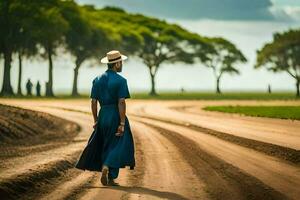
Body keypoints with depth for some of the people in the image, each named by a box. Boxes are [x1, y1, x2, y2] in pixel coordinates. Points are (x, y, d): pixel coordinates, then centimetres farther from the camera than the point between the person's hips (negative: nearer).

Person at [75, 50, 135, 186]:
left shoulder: (97, 80, 6)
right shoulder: (120, 80, -10)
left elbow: (93, 102, 5)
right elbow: (121, 102, -16)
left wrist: (95, 120, 12)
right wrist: (122, 124, -16)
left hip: (103, 115, 5)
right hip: (116, 115, -5)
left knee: (104, 146, 15)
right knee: (116, 146, 6)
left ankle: (110, 179, 14)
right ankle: (106, 167, -15)